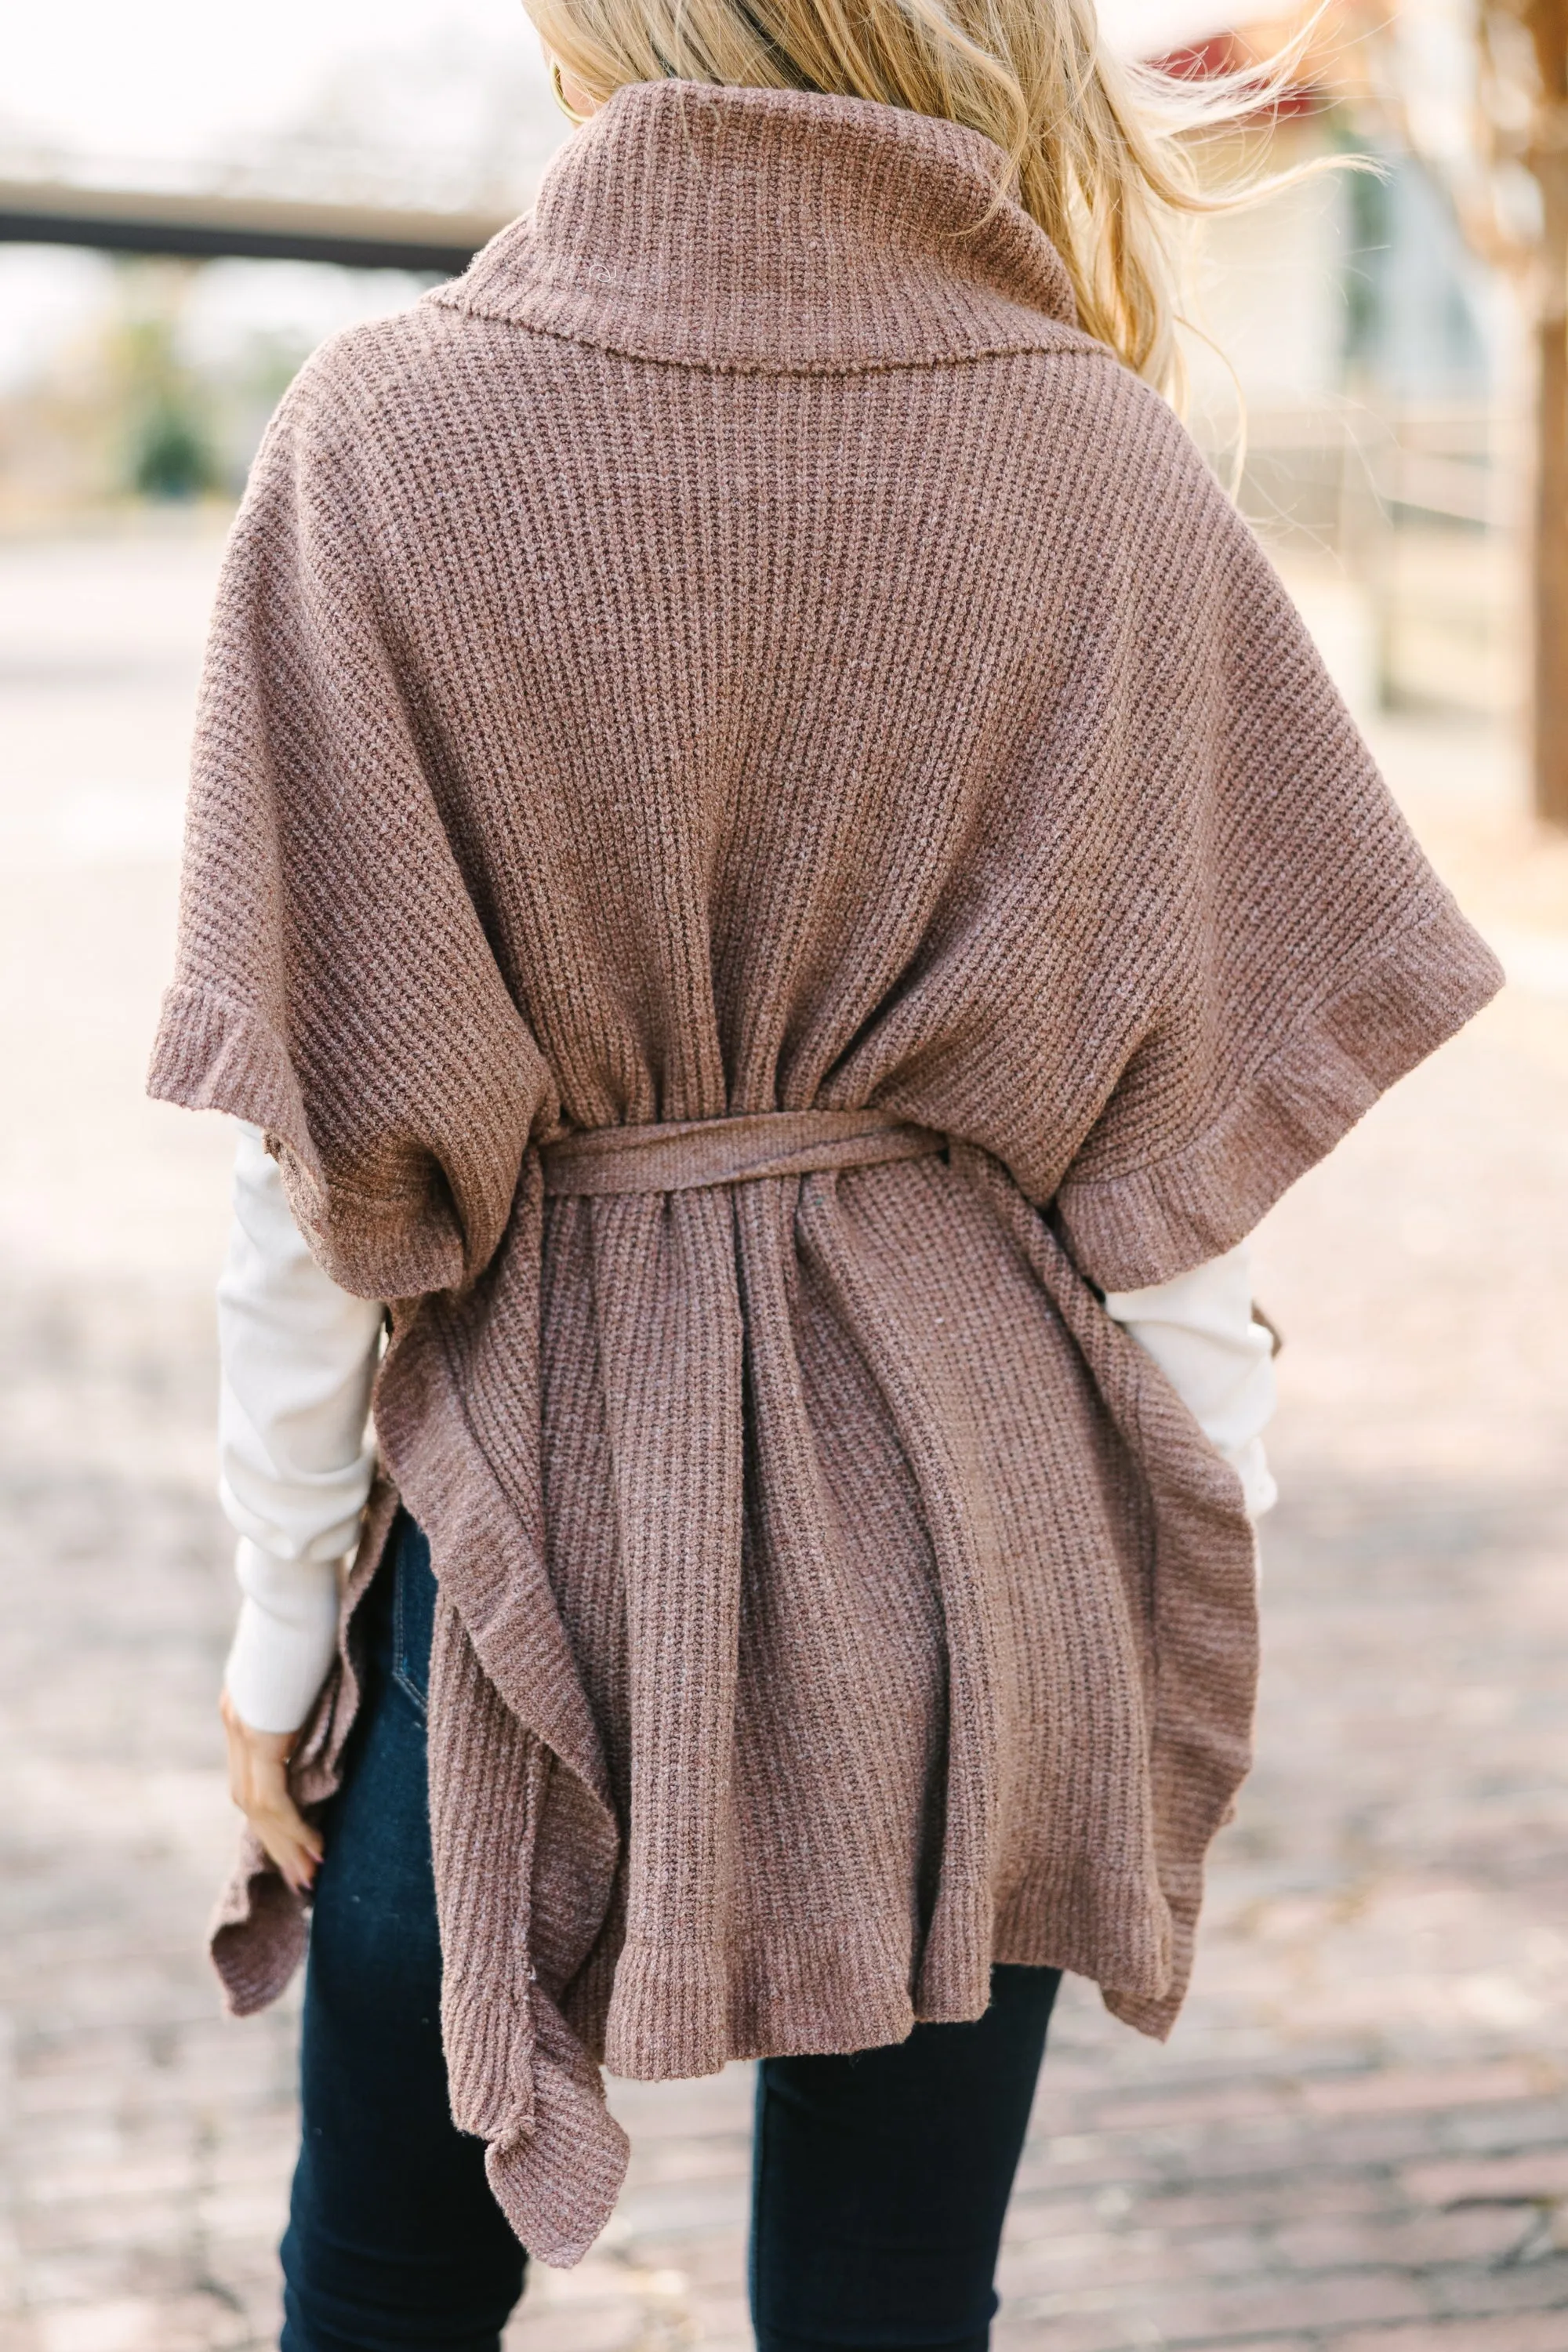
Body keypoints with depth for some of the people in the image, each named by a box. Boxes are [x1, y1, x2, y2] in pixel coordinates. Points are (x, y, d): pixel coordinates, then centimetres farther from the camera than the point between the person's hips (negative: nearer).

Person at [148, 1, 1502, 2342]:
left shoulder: (385, 439, -9)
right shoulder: (1103, 464, -5)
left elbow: (316, 1151, -8)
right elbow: (1164, 1121, -3)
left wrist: (281, 1615, 2)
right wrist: (1199, 1588, 8)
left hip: (531, 1488, -1)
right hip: (971, 1510, 2)